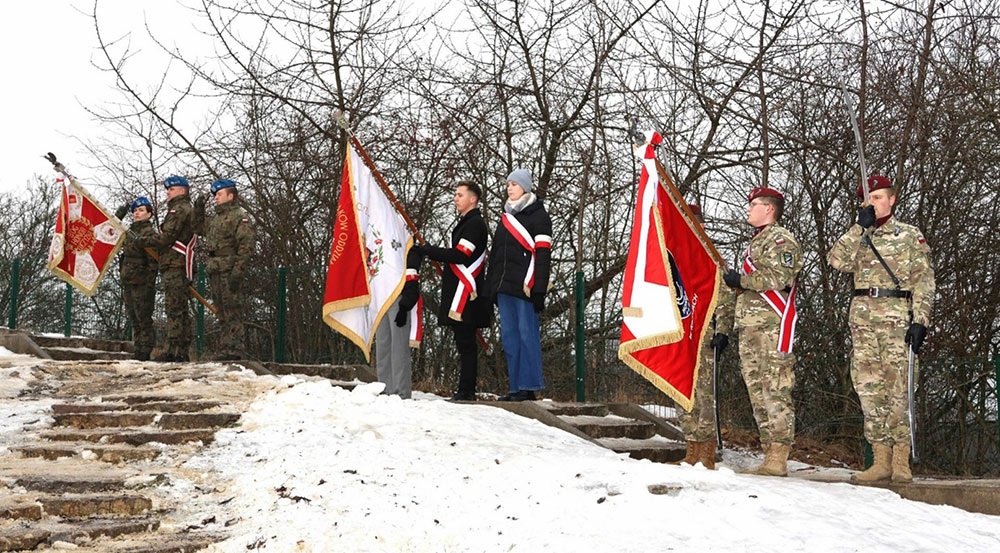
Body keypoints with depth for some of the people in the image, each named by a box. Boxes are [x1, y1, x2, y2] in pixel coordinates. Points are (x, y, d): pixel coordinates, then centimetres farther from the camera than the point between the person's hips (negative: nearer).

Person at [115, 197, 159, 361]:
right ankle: (138, 352, 16)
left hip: (142, 283, -8)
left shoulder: (150, 233, -9)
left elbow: (153, 262, -13)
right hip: (128, 283, 8)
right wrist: (119, 215, 13)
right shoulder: (130, 232, 13)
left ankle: (145, 352, -3)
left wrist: (149, 285, -19)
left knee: (144, 320, -6)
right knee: (134, 321, 11)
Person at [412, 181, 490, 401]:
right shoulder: (467, 223, 23)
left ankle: (466, 391, -10)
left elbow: (459, 255, -19)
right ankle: (466, 391, 13)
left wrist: (426, 250, -15)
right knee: (465, 343, 10)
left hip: (465, 294, -10)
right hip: (459, 292, 10)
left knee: (466, 342, -10)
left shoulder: (475, 224, -10)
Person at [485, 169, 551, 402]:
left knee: (527, 334, -8)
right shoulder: (507, 217, 21)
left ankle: (529, 388, -7)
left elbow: (542, 254, -9)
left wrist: (539, 289, -17)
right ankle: (515, 387, 9)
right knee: (509, 336, 6)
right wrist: (491, 286, 17)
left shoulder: (537, 215, -2)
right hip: (504, 286, 8)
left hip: (525, 286, -8)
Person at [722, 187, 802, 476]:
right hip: (750, 327, 10)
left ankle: (778, 459, -15)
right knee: (758, 390, 8)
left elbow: (779, 278, -18)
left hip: (772, 325, -10)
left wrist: (741, 280, -12)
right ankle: (770, 454, 11)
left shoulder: (781, 239, -4)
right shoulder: (755, 242, 28)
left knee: (775, 390, -12)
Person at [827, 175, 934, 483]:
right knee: (868, 389, 1)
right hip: (862, 319, 4)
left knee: (898, 389, -9)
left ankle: (901, 462, -5)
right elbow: (837, 261, -2)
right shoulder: (857, 236, 19)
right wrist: (860, 228, -5)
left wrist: (920, 321, -9)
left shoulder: (910, 235, 8)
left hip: (897, 318, -4)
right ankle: (881, 461, 4)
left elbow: (924, 281, 1)